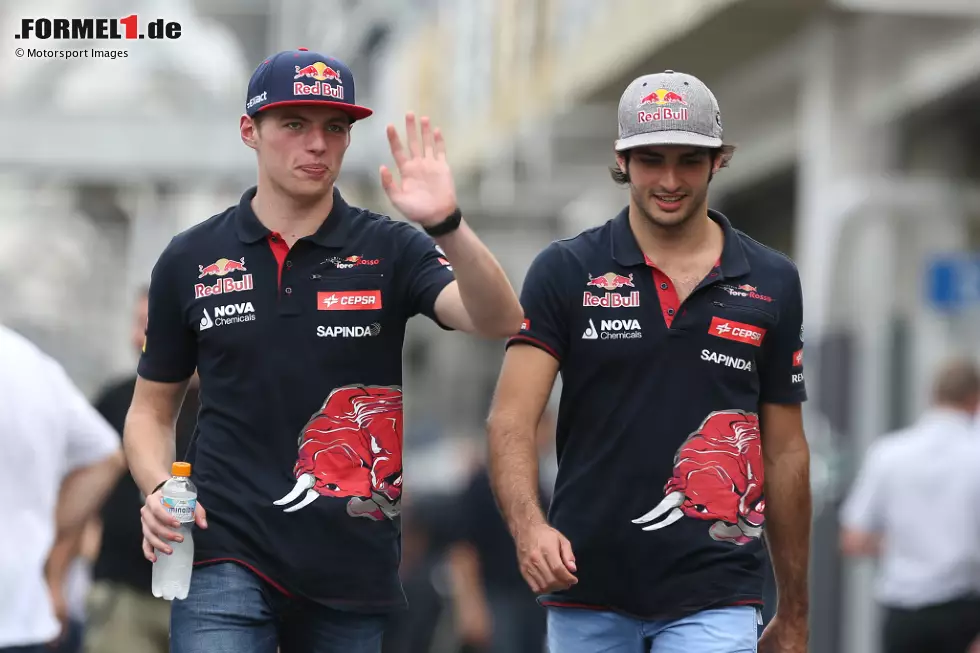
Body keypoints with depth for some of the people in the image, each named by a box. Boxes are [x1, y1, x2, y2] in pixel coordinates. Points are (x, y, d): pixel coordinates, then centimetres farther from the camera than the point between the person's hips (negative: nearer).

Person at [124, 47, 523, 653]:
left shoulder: (390, 249, 1)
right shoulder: (190, 260, 4)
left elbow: (498, 322, -16)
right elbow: (153, 409, 13)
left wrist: (446, 223, -31)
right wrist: (159, 489, -7)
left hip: (355, 571, 1)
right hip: (228, 560, -1)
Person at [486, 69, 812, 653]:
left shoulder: (773, 284, 6)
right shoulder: (565, 271, 1)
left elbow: (785, 452, 11)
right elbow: (512, 418, -7)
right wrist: (529, 526, -26)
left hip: (713, 600, 0)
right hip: (586, 588, 1)